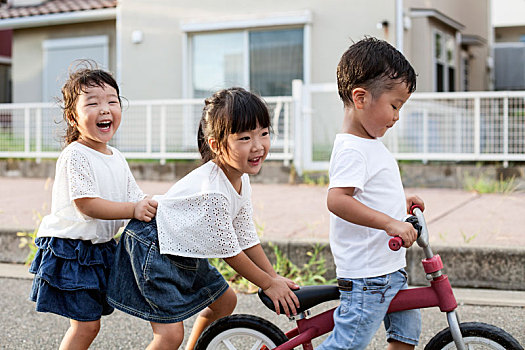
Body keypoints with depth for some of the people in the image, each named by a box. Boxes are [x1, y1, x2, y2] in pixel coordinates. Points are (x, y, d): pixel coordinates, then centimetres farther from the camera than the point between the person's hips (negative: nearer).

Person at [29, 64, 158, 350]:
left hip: (100, 249, 8)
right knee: (86, 324, -5)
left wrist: (155, 209, -8)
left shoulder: (116, 158, 10)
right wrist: (133, 210, -26)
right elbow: (86, 205, -23)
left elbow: (135, 198, 11)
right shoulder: (75, 156, -15)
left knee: (87, 322, 14)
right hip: (70, 251, -8)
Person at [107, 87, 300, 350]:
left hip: (186, 253, 10)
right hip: (153, 249, -10)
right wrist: (268, 284, -12)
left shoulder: (241, 179, -4)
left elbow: (247, 236, 5)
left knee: (225, 300, 19)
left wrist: (275, 277, 3)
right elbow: (229, 251, -23)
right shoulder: (212, 190, -33)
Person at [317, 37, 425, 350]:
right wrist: (389, 222, -37)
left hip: (391, 268, 11)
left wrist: (400, 201, 21)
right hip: (366, 274, -10)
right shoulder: (351, 149, -19)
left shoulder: (371, 144, 13)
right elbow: (337, 199, -34)